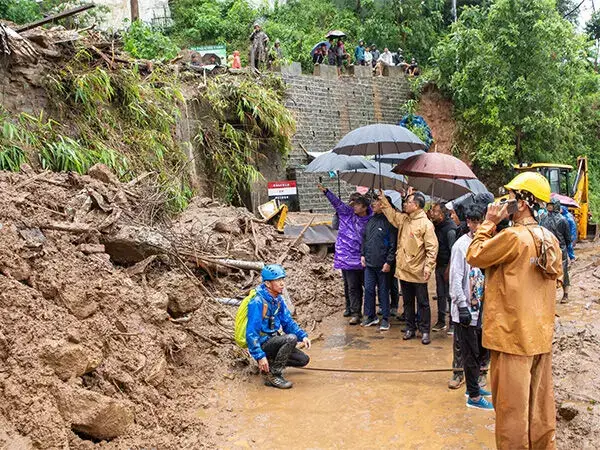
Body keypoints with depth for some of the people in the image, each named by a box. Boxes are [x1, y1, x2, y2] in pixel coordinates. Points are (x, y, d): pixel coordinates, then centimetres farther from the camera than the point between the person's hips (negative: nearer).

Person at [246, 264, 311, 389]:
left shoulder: (278, 299, 4)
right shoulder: (258, 302, -23)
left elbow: (288, 322, 10)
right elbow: (251, 333, -25)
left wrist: (303, 336, -5)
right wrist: (260, 356, -29)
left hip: (272, 340, 8)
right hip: (261, 344, -8)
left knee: (303, 359, 4)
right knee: (291, 338, -29)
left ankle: (271, 362, 16)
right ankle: (272, 375, -18)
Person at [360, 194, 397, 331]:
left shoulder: (389, 221, -11)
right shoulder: (371, 220, 11)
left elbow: (393, 244, -13)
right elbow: (364, 239, 19)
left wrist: (389, 262, -15)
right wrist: (363, 254, 10)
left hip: (382, 264, -6)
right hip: (369, 263, 6)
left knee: (383, 291, 4)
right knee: (368, 290, 10)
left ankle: (385, 319, 14)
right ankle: (370, 316, 22)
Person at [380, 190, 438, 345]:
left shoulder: (426, 224, -14)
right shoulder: (403, 219, 7)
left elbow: (432, 248, -16)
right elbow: (391, 214, 27)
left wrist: (428, 267, -21)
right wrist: (383, 200, 22)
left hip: (417, 272, -7)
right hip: (403, 269, 7)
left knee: (422, 303, 5)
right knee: (407, 302, 16)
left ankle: (425, 331, 14)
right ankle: (410, 329, 27)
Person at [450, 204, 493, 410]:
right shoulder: (461, 245, -14)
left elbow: (487, 275, 14)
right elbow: (456, 279, -15)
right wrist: (462, 306, -18)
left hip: (480, 308, 7)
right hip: (466, 310, -7)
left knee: (480, 350, 17)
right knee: (471, 353, 1)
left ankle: (473, 386, 34)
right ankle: (473, 396, 12)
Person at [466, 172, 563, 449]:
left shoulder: (512, 236, -20)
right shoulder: (550, 239, 6)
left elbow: (474, 257, -10)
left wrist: (488, 223, -3)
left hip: (513, 335, -8)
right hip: (541, 334, 8)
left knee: (511, 404, 5)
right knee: (540, 400, 18)